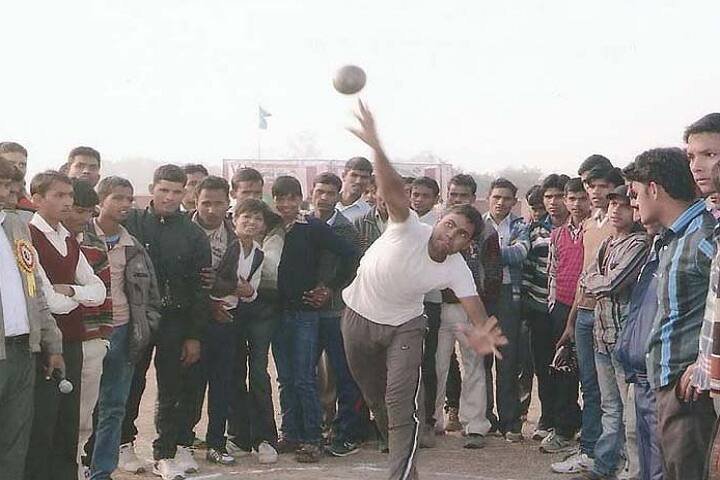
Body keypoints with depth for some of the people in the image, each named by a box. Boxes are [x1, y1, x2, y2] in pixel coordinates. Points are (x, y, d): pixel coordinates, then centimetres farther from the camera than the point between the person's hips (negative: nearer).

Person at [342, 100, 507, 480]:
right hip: (359, 317, 0)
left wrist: (482, 336, -55)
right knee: (373, 392, 19)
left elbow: (477, 312, -29)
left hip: (403, 326, 0)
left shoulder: (458, 271, -19)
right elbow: (393, 191, -43)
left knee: (402, 405, -15)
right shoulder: (409, 229, -26)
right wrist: (376, 147, -61)